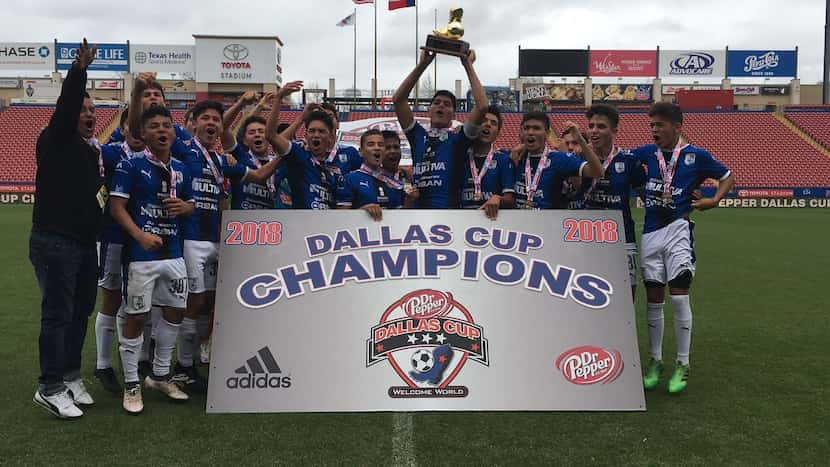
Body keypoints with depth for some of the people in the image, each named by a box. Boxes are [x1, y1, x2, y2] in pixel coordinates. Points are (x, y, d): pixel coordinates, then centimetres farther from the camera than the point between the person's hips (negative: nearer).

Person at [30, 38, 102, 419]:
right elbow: (66, 106, -21)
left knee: (81, 313, 13)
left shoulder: (93, 151, 15)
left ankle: (70, 377, 26)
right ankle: (50, 388, 5)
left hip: (85, 245, 7)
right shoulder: (55, 142, -5)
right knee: (58, 315, -4)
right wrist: (79, 69, -33)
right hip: (54, 243, -7)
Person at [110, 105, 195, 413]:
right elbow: (117, 206, -10)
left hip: (174, 252, 6)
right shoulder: (131, 166, -6)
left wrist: (184, 207, -3)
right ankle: (131, 384, 14)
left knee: (175, 312, 12)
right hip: (142, 253, -6)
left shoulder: (180, 169, 12)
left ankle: (160, 375, 29)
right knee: (136, 316, 0)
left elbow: (190, 205, 21)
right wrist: (141, 235, -24)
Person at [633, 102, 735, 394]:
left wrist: (714, 200, -6)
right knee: (653, 300, 7)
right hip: (650, 232, 3)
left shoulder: (696, 156, -2)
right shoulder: (646, 154, 7)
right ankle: (655, 361, 19)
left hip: (677, 230, -3)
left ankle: (683, 365, 7)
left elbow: (728, 177, 10)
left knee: (679, 297, -7)